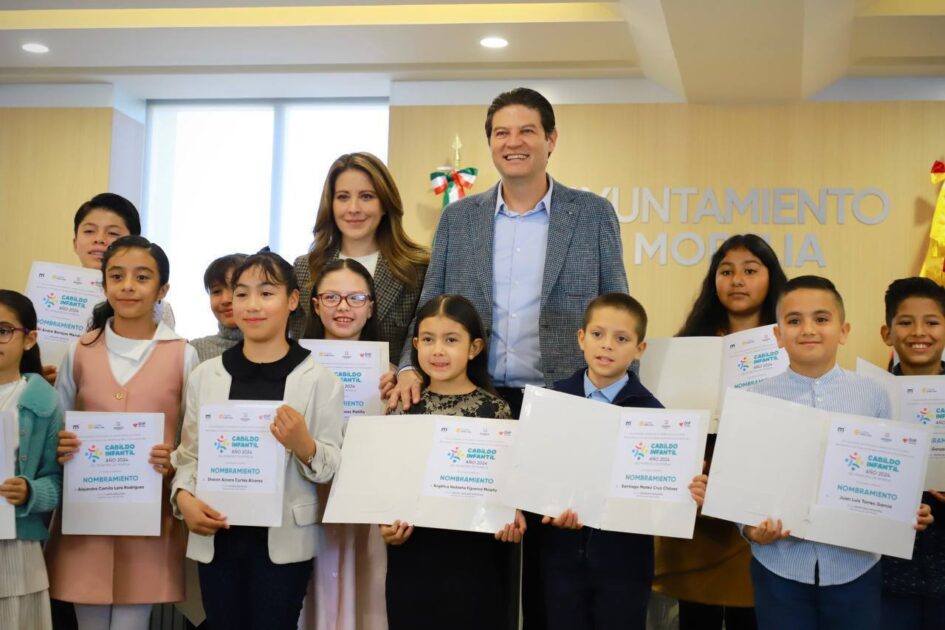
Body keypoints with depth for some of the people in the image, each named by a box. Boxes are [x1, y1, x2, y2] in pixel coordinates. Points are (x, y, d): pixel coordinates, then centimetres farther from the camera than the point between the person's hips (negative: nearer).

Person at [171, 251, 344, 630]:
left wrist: (304, 446, -21)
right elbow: (188, 453, 9)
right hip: (216, 537, 3)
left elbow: (333, 468, -2)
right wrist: (183, 497, -9)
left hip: (284, 540, -2)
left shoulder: (320, 380, -4)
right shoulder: (205, 375, 4)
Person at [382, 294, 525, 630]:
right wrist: (386, 523, -10)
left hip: (476, 557, -1)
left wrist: (513, 518, -18)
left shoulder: (495, 409, -3)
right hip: (413, 556, 2)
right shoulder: (404, 407, 2)